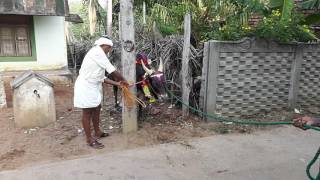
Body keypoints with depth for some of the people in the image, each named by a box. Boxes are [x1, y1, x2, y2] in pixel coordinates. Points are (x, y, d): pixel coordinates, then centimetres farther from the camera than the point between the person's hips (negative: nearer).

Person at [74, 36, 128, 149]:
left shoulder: (97, 55, 14)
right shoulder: (97, 52, -15)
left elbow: (101, 78, 12)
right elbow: (112, 70, -18)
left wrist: (116, 83, 7)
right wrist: (123, 80, -6)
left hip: (92, 87, 10)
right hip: (86, 87, -10)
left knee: (97, 108, 19)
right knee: (87, 112, -1)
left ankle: (97, 132, 35)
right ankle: (90, 139, 11)